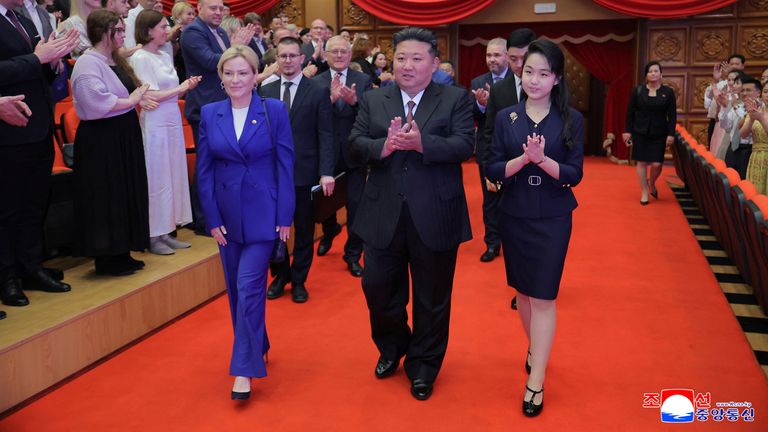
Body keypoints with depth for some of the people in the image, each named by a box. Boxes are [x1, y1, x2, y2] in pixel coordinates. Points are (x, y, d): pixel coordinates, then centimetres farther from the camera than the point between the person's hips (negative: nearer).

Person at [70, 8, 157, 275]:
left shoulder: (115, 60, 13)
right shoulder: (88, 63, -16)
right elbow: (97, 103, -27)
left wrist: (139, 98, 2)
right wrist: (130, 101, -16)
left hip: (124, 136, 10)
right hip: (101, 140, -9)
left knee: (125, 194, 13)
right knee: (106, 198, -1)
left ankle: (120, 252, 23)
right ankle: (106, 259, 9)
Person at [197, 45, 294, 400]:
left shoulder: (274, 111, -4)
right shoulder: (209, 114, 2)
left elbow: (285, 165, -4)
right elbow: (204, 170, 3)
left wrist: (285, 216, -8)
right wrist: (212, 219, -2)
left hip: (263, 212, -3)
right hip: (227, 214, 4)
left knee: (249, 286, -8)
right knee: (236, 288, 12)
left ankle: (245, 369, 0)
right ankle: (257, 347, 32)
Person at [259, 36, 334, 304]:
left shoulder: (319, 92, -2)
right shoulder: (265, 92, 7)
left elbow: (325, 136, -5)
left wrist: (326, 172, -13)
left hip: (305, 172, -2)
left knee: (304, 230, 9)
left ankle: (298, 280, 25)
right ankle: (280, 276, 29)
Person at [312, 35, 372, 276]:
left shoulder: (363, 81, -1)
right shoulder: (316, 82, -2)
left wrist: (354, 100, -31)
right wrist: (331, 98, -29)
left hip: (354, 153, -1)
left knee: (355, 205, 3)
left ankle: (353, 255, 19)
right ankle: (330, 232, 50)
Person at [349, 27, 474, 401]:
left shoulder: (456, 99, -2)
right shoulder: (373, 100, 6)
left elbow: (463, 146, -14)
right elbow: (356, 143, -2)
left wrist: (421, 142, -29)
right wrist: (384, 146, -23)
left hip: (435, 217, -2)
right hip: (383, 215, 3)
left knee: (431, 297, 11)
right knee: (378, 287, 13)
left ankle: (423, 367, 32)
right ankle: (392, 348, 42)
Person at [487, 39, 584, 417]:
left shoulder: (571, 120, -5)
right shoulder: (506, 117, 0)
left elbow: (575, 174, -9)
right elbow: (493, 171, -5)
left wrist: (542, 159, -25)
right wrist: (523, 158, -22)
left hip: (552, 219, -2)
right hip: (515, 216, 3)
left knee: (543, 296, -2)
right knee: (523, 290, 16)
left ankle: (536, 382, 6)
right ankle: (534, 349, 40)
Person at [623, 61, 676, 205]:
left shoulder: (668, 92, 1)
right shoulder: (638, 90, 0)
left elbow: (672, 115, 1)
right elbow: (630, 112, 3)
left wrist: (671, 134, -6)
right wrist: (628, 130, -1)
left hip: (659, 133, 0)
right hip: (640, 132, 0)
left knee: (657, 164, -4)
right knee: (642, 163, 2)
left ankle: (651, 183, 28)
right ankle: (644, 192, 15)